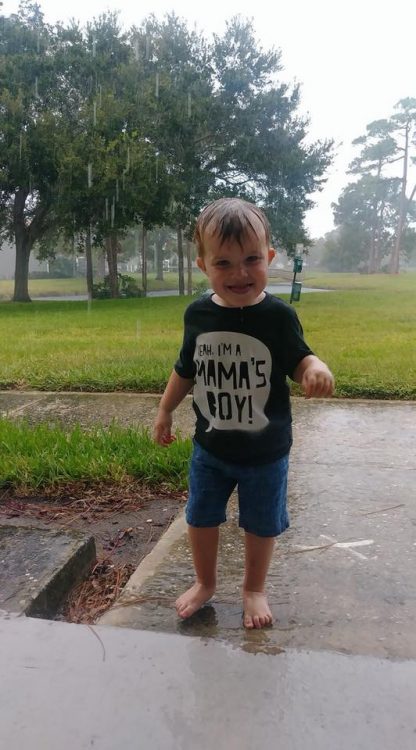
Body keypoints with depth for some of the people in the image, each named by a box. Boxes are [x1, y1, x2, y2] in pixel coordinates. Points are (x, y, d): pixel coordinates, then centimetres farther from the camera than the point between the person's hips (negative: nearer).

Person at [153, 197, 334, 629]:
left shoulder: (278, 316, -16)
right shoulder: (198, 315, -8)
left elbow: (298, 360, -6)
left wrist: (315, 368, -29)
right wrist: (164, 412, 13)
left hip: (266, 451, -2)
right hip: (210, 447, 3)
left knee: (261, 524, 15)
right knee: (201, 517, 17)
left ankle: (254, 589, 42)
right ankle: (205, 582, 44)